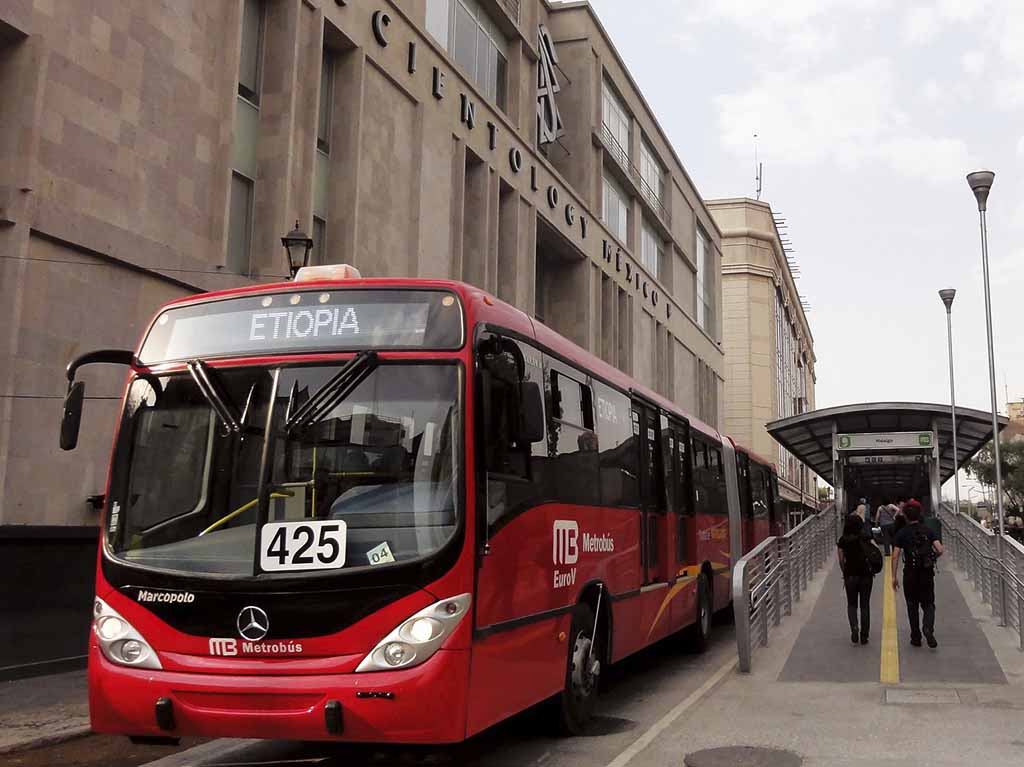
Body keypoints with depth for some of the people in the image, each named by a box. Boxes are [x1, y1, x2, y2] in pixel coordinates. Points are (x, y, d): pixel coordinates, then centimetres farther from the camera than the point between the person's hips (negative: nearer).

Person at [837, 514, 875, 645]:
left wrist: (845, 573, 10)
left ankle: (854, 627, -12)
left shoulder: (842, 540, -3)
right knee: (865, 605, 11)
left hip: (850, 575, 0)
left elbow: (841, 560, -2)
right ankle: (864, 636, 11)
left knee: (851, 604, 14)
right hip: (866, 575, 0)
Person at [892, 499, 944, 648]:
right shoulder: (928, 531, 0)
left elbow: (895, 556, -8)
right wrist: (932, 558, 12)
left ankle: (916, 638, 16)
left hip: (910, 574, -1)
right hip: (927, 573, 1)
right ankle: (928, 628, -15)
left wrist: (894, 576, -3)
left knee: (912, 606, 12)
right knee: (928, 604, 12)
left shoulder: (901, 534, -4)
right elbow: (940, 550, -9)